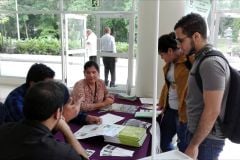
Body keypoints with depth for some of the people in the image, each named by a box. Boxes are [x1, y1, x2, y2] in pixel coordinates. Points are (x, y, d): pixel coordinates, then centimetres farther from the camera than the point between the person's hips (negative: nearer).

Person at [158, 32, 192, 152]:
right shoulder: (170, 62, 9)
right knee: (164, 142, 19)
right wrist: (161, 104, 22)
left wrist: (186, 113, -20)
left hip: (183, 112, -8)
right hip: (170, 109, 9)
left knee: (184, 148, 8)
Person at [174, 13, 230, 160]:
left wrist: (194, 145, -19)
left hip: (206, 139, -8)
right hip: (197, 133, 9)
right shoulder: (202, 59, 7)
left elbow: (212, 111, -25)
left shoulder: (210, 63, -23)